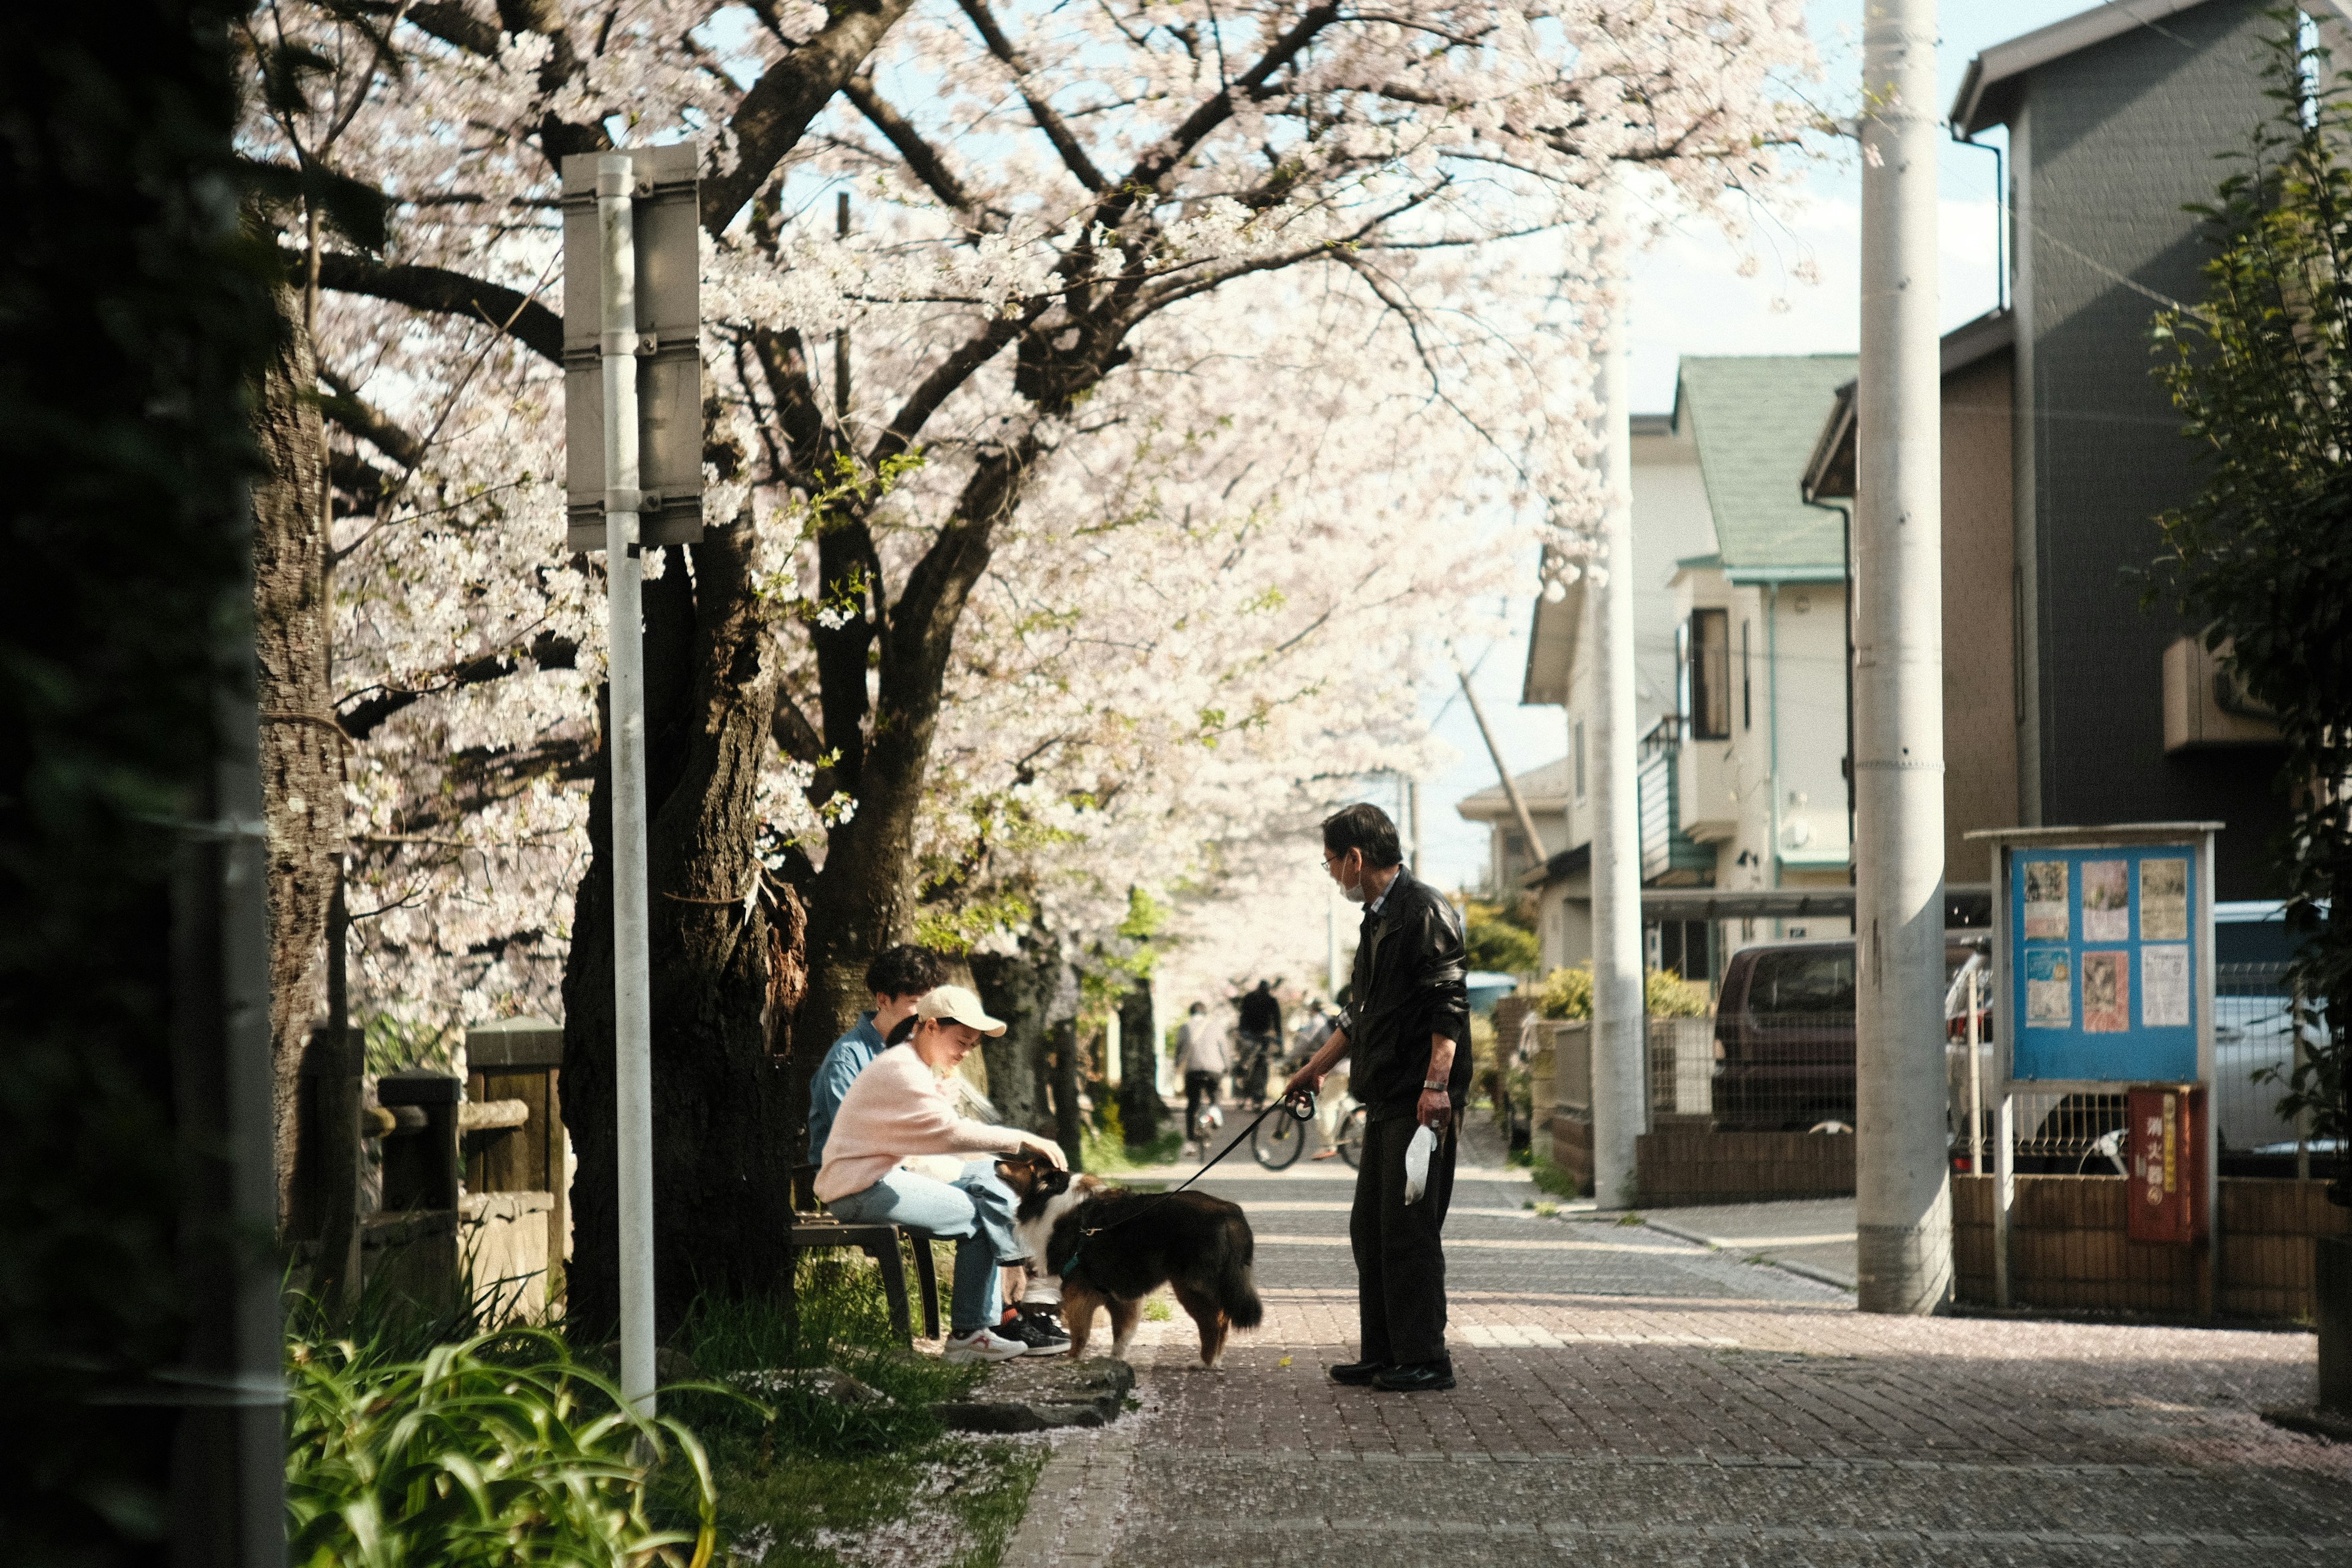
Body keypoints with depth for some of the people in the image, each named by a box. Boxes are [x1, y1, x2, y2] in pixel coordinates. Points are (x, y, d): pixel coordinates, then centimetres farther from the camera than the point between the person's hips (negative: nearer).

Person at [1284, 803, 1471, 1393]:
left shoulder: (1425, 911, -11)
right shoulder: (1379, 918, 20)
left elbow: (1448, 1005, -18)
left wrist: (1435, 1085, -24)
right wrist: (1315, 1068, 35)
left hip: (1421, 1102, -10)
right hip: (1386, 1100, 10)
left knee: (1409, 1227, -8)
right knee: (1370, 1226, 11)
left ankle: (1425, 1359, -4)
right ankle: (1384, 1355, 17)